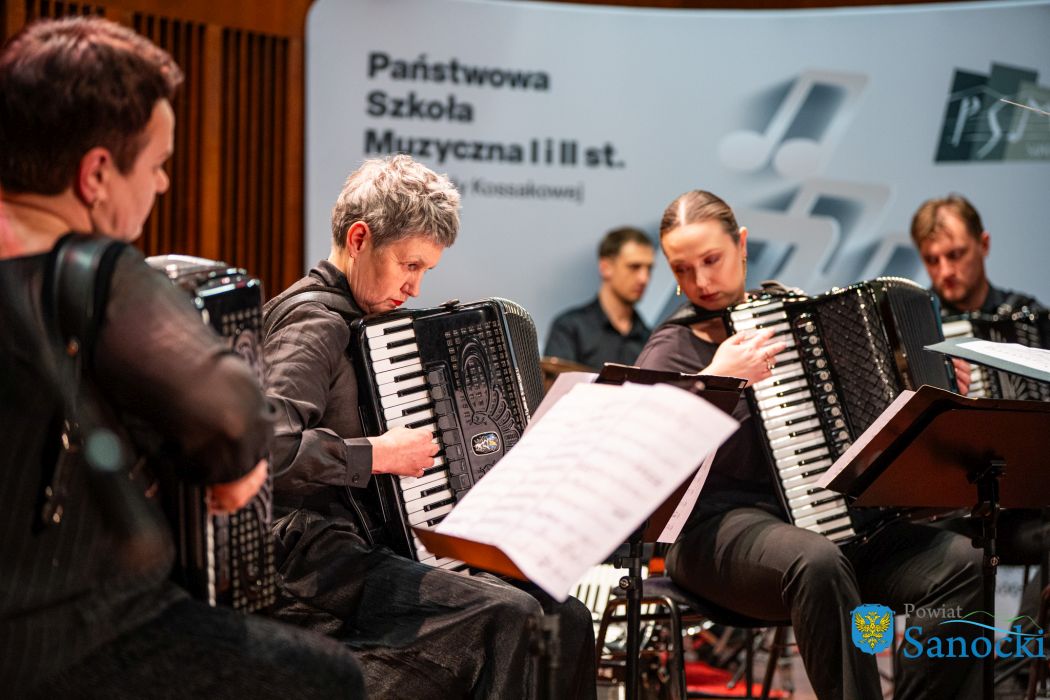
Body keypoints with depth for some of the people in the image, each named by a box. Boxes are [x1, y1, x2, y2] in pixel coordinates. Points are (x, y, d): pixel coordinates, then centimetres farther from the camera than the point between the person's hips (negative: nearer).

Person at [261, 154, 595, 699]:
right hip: (313, 569, -10)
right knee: (509, 618, -27)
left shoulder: (354, 322, 20)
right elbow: (267, 443, -27)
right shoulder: (313, 322, -10)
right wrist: (379, 455, -19)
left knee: (567, 620, -2)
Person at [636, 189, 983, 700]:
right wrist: (716, 379, -22)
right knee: (818, 563, -38)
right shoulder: (674, 345, 1)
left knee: (957, 563, -17)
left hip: (835, 520, 5)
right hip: (722, 526, -5)